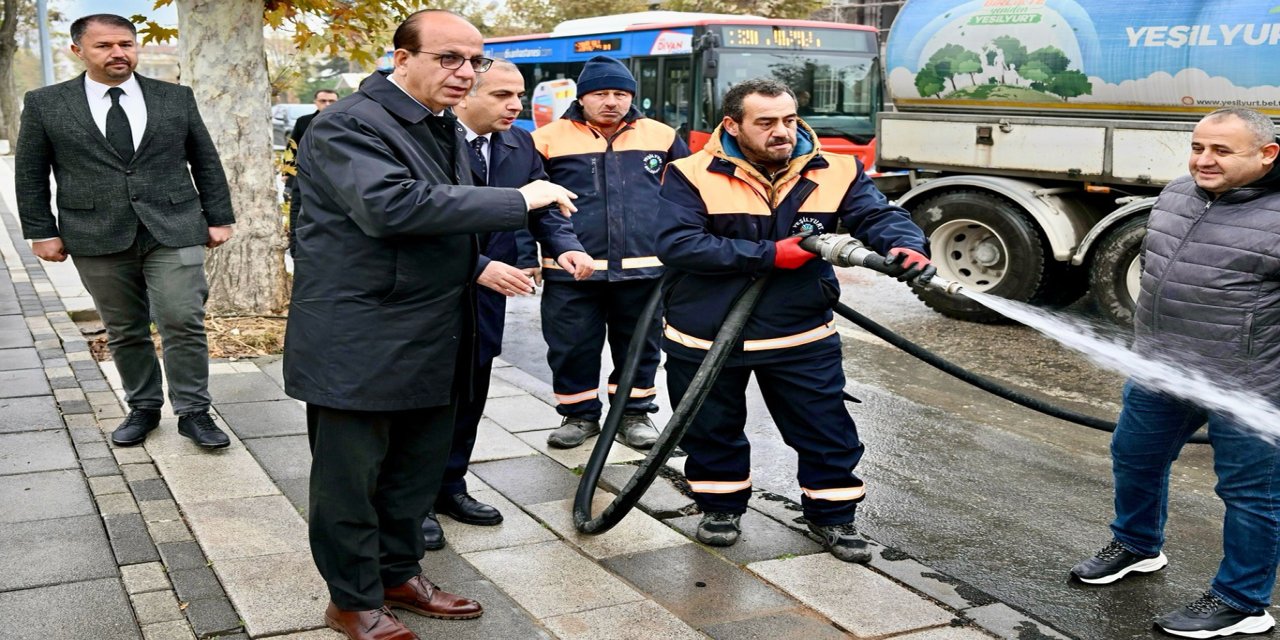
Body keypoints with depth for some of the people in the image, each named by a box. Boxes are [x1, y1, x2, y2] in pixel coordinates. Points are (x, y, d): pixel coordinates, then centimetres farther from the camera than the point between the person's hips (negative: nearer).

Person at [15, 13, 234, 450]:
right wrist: (42, 232, 2)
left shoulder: (176, 98, 6)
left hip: (173, 230, 0)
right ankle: (143, 408, 23)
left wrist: (219, 217, 6)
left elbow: (206, 163, 10)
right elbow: (30, 175, 6)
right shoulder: (45, 105, 3)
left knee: (183, 321, -8)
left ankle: (193, 412, 3)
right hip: (98, 237, 1)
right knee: (124, 331, 8)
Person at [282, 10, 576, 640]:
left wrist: (478, 269, 11)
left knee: (417, 469, 17)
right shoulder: (350, 126, -15)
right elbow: (391, 205, -33)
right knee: (350, 476, 5)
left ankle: (398, 573, 35)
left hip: (431, 343, 9)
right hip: (359, 343, -8)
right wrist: (517, 201, -29)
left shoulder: (443, 127, 14)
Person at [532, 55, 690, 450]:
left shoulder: (662, 136, 6)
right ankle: (579, 415, 26)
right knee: (572, 348, 7)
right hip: (572, 271, -1)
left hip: (644, 269, 2)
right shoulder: (548, 139, -1)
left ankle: (635, 414, 28)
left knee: (639, 347, 12)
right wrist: (564, 245, -17)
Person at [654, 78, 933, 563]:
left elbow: (879, 216, -8)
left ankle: (832, 516, 27)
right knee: (712, 431, 16)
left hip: (801, 337, 1)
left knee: (827, 431, 6)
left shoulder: (835, 173, -3)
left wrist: (906, 246, -33)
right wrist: (769, 255, -24)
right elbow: (675, 244, -22)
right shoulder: (692, 175, -12)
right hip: (704, 339, -1)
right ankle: (721, 506, 38)